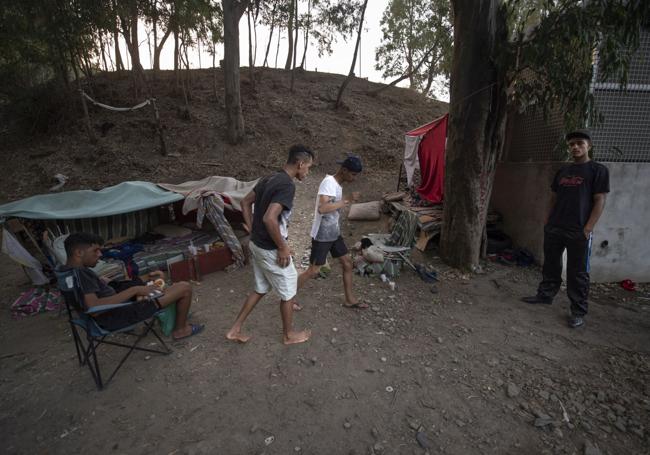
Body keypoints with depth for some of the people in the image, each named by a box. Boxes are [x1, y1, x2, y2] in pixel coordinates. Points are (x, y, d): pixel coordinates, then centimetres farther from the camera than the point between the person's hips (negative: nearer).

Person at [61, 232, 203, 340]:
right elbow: (94, 307, -35)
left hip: (110, 316, 11)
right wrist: (135, 290, -31)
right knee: (185, 288, -8)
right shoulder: (80, 273, -24)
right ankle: (181, 329, 15)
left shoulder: (66, 270, 7)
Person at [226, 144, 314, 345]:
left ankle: (235, 330, 30)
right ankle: (289, 335, 31)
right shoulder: (287, 185, -23)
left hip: (257, 245, 9)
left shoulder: (270, 178, 7)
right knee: (288, 292, 11)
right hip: (271, 250, -9)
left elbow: (245, 202, 15)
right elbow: (269, 219, -33)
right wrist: (283, 247, -21)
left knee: (260, 289, 23)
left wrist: (252, 229, 13)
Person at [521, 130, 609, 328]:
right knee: (551, 265, 14)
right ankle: (545, 295, 28)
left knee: (577, 273, 1)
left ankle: (578, 312, 11)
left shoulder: (598, 170, -2)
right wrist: (548, 220, 11)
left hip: (578, 232, -5)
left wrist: (587, 229, -14)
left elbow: (599, 201, -7)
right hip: (553, 229, 5)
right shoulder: (562, 171, 14)